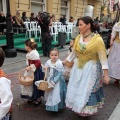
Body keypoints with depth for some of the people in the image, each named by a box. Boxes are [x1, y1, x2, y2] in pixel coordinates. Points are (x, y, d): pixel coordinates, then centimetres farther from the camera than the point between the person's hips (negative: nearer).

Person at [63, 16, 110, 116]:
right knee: (77, 90, 17)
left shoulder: (97, 39, -18)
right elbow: (73, 53, 10)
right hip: (78, 67, 6)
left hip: (91, 69, -5)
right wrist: (63, 62, 13)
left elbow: (103, 58, -16)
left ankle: (87, 110, 33)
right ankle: (79, 108, 41)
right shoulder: (78, 38, -2)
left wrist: (106, 75, -16)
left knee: (88, 91, 8)